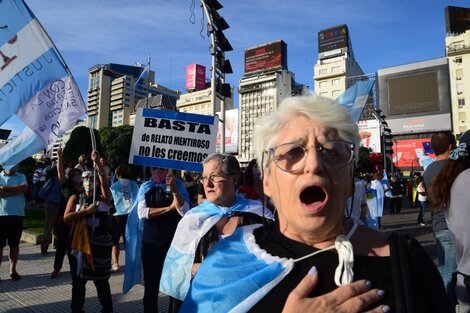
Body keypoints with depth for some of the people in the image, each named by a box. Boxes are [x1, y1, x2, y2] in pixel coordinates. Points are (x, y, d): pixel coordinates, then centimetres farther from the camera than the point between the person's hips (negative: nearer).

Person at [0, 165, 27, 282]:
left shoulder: (21, 177, 9)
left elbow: (24, 188, -12)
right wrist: (16, 191, -12)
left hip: (17, 215, 2)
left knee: (14, 244, 10)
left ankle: (12, 270, 21)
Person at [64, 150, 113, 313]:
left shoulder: (104, 197, -1)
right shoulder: (75, 198, 6)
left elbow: (105, 182, -21)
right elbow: (66, 217, -7)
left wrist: (97, 163, -33)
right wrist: (87, 211, -17)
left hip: (100, 244, -2)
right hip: (80, 243, 2)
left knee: (101, 281, 8)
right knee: (78, 281, 15)